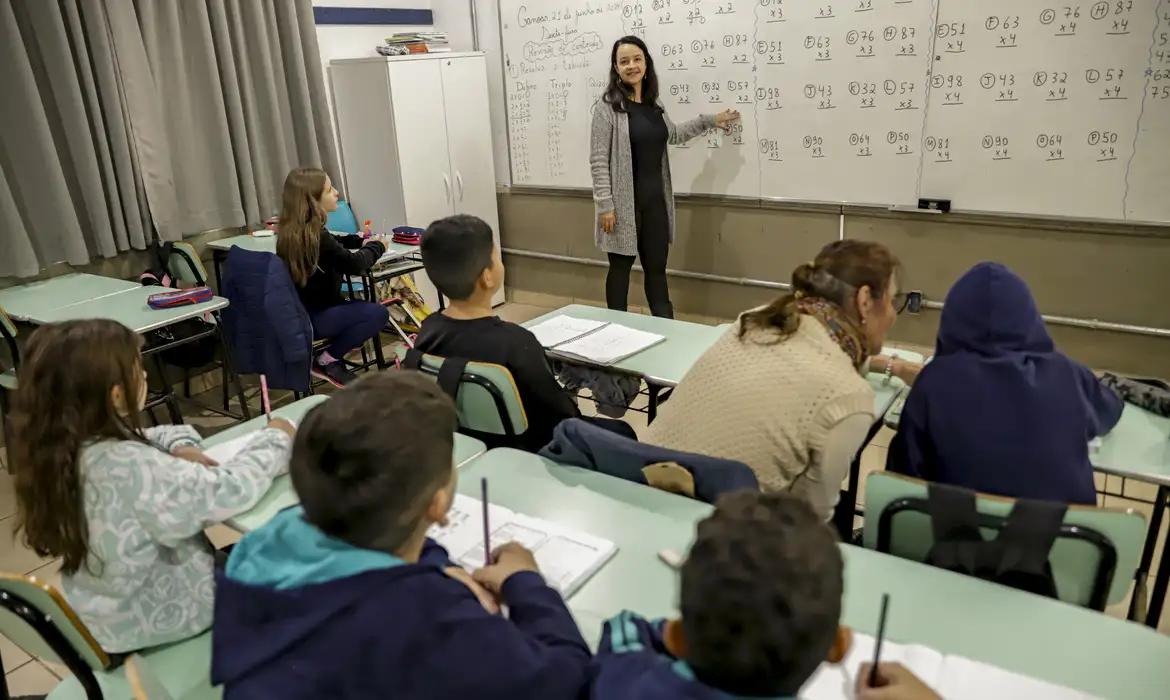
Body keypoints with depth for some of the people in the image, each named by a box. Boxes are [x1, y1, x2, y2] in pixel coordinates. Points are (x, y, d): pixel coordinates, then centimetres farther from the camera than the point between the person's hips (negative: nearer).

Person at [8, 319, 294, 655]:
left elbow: (148, 439, 8)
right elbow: (230, 490, -32)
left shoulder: (63, 447, -8)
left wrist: (178, 447, -13)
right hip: (157, 616, -8)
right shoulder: (128, 466, -35)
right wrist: (275, 439, -17)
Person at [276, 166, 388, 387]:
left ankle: (331, 356, 10)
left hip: (298, 312, 10)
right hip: (310, 318, -10)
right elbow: (354, 264, -17)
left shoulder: (291, 231, 6)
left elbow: (332, 244, 23)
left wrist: (361, 241, 8)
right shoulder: (313, 235, -23)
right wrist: (376, 246, 1)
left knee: (365, 307, 19)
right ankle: (327, 361, -4)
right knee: (378, 313, -16)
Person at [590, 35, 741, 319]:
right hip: (623, 202, -6)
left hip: (655, 200, 6)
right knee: (621, 266, 5)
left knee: (657, 268, 12)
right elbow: (598, 161, -12)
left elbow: (672, 135, 29)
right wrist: (604, 205, -17)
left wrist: (710, 120, 27)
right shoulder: (607, 106, -10)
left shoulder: (653, 103, 11)